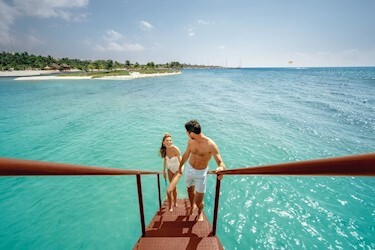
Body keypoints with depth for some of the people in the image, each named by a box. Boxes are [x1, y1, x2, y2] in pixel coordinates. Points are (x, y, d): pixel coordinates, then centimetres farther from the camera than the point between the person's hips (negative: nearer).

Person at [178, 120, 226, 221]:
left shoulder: (211, 145, -29)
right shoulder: (190, 141, -12)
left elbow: (220, 162, -29)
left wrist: (221, 168, -53)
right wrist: (180, 166, 20)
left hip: (201, 173, -4)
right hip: (188, 169, 4)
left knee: (198, 202, 2)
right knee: (190, 190, 25)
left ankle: (200, 212, 40)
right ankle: (191, 206, 58)